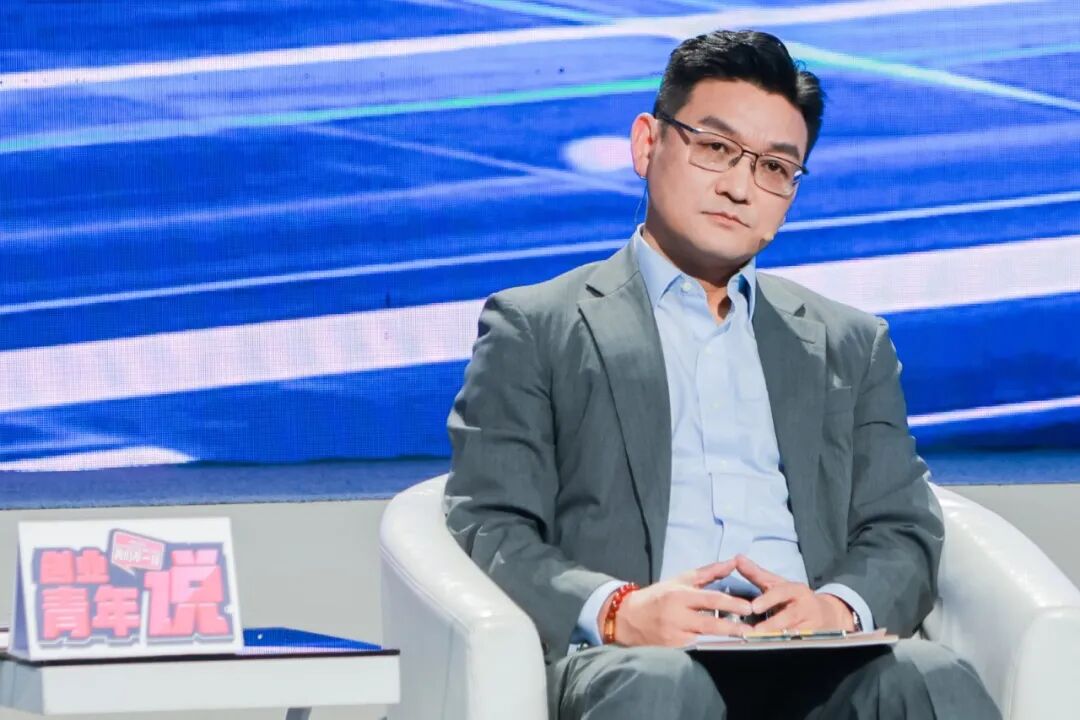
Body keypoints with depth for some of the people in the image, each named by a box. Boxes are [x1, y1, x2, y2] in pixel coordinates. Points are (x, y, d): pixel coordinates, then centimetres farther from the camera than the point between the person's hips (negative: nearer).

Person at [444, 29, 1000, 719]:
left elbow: (905, 533, 17)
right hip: (626, 658, -3)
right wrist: (616, 611, -16)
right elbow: (489, 530, 5)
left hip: (815, 660, 3)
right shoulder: (534, 329, 16)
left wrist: (840, 607, -8)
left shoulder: (852, 345, 27)